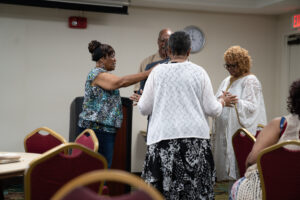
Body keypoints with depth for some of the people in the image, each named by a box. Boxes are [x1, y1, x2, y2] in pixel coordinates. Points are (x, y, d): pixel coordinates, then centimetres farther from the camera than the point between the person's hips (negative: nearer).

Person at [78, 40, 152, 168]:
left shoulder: (102, 75, 22)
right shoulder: (97, 74, -11)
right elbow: (121, 82, -26)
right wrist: (148, 73, -25)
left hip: (105, 128, 10)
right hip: (97, 128, -10)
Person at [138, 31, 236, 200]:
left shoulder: (158, 71, 3)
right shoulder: (199, 72, 4)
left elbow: (144, 109, 5)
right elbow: (212, 110, 4)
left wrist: (140, 99, 26)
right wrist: (222, 101, 25)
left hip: (163, 136, 0)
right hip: (195, 136, 1)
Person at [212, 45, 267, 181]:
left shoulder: (250, 81, -4)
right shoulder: (227, 81, 19)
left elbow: (253, 107, -14)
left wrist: (233, 101, -26)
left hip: (241, 133, -7)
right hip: (224, 132, 7)